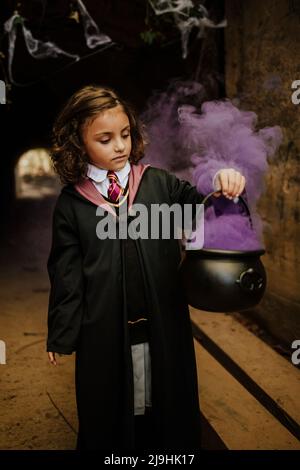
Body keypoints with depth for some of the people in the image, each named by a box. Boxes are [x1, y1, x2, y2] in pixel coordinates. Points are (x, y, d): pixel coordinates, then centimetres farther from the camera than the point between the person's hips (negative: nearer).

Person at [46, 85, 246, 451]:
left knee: (168, 406, 20)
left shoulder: (159, 183, -3)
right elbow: (66, 274, -2)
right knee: (109, 416, 18)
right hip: (104, 334, -1)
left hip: (163, 326, 1)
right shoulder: (71, 203, -5)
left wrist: (226, 187, -23)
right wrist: (62, 335, 1)